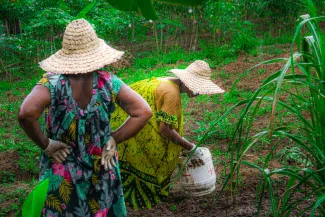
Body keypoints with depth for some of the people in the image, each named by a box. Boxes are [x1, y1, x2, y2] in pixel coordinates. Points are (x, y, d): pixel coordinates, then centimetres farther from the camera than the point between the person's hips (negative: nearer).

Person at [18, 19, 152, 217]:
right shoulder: (108, 82, -11)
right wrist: (114, 139, -6)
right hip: (102, 172, 2)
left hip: (62, 175, -1)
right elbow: (144, 112, -12)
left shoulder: (53, 82, -17)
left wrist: (46, 144, -18)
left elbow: (26, 113, -32)